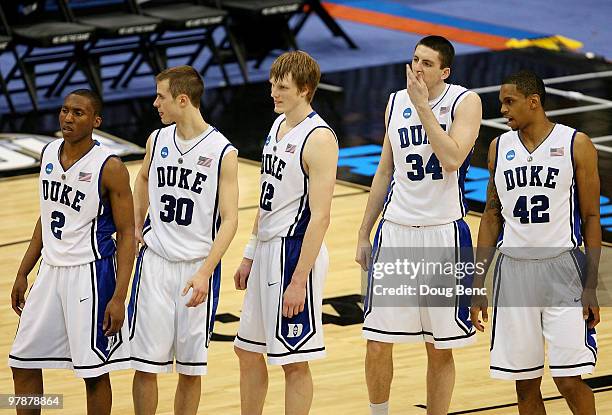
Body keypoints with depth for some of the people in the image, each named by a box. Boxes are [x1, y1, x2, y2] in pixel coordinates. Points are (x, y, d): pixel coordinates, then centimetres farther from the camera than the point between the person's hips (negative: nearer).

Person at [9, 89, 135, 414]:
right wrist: (23, 273, 15)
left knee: (94, 371, 1)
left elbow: (126, 234, -13)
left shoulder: (109, 167, -15)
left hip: (91, 274, -7)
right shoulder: (49, 154, 5)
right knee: (23, 363, 9)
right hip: (51, 270, 7)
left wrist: (119, 298, -19)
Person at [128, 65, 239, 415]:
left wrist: (205, 273, -20)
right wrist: (136, 225, 18)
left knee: (191, 367, 5)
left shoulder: (222, 152, -9)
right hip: (155, 263, 3)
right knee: (146, 364, 1)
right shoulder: (157, 140, 5)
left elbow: (229, 220, -11)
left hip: (197, 268, -3)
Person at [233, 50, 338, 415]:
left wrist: (298, 281, -22)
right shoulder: (278, 126, 11)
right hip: (267, 249, 9)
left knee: (294, 361, -1)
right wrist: (250, 257, 19)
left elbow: (320, 216, -20)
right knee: (248, 351, 15)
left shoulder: (318, 139, -17)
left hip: (295, 251, -9)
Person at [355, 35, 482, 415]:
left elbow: (452, 158, -23)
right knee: (378, 343, 1)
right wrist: (364, 234, 16)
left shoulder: (465, 102, -6)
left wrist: (422, 105, -20)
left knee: (440, 349, 5)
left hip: (444, 232, -3)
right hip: (395, 230, 3)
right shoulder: (396, 102, 8)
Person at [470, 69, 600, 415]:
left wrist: (591, 287, -7)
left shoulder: (576, 144, -4)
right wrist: (478, 284, 9)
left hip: (562, 269, -4)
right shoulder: (500, 147, 8)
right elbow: (493, 216, 13)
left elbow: (591, 217, -2)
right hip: (514, 269, 4)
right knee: (525, 383, 5)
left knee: (570, 380, -8)